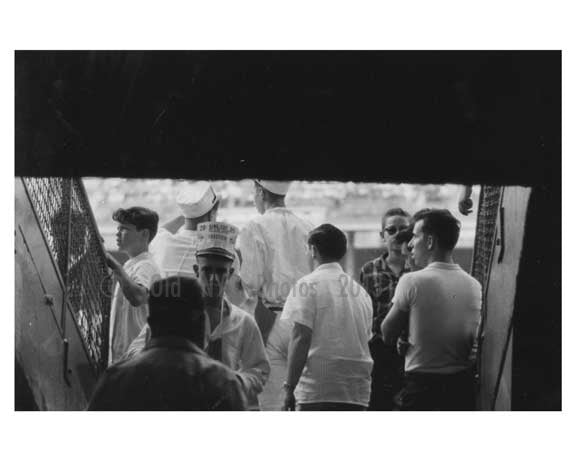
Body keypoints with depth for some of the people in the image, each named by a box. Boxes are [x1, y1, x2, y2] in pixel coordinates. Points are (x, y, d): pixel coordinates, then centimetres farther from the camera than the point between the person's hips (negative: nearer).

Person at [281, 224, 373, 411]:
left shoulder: (309, 285, -3)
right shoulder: (361, 291, 15)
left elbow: (301, 338, -10)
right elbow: (365, 338, 15)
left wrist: (290, 387, -8)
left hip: (319, 390, -5)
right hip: (358, 391, 6)